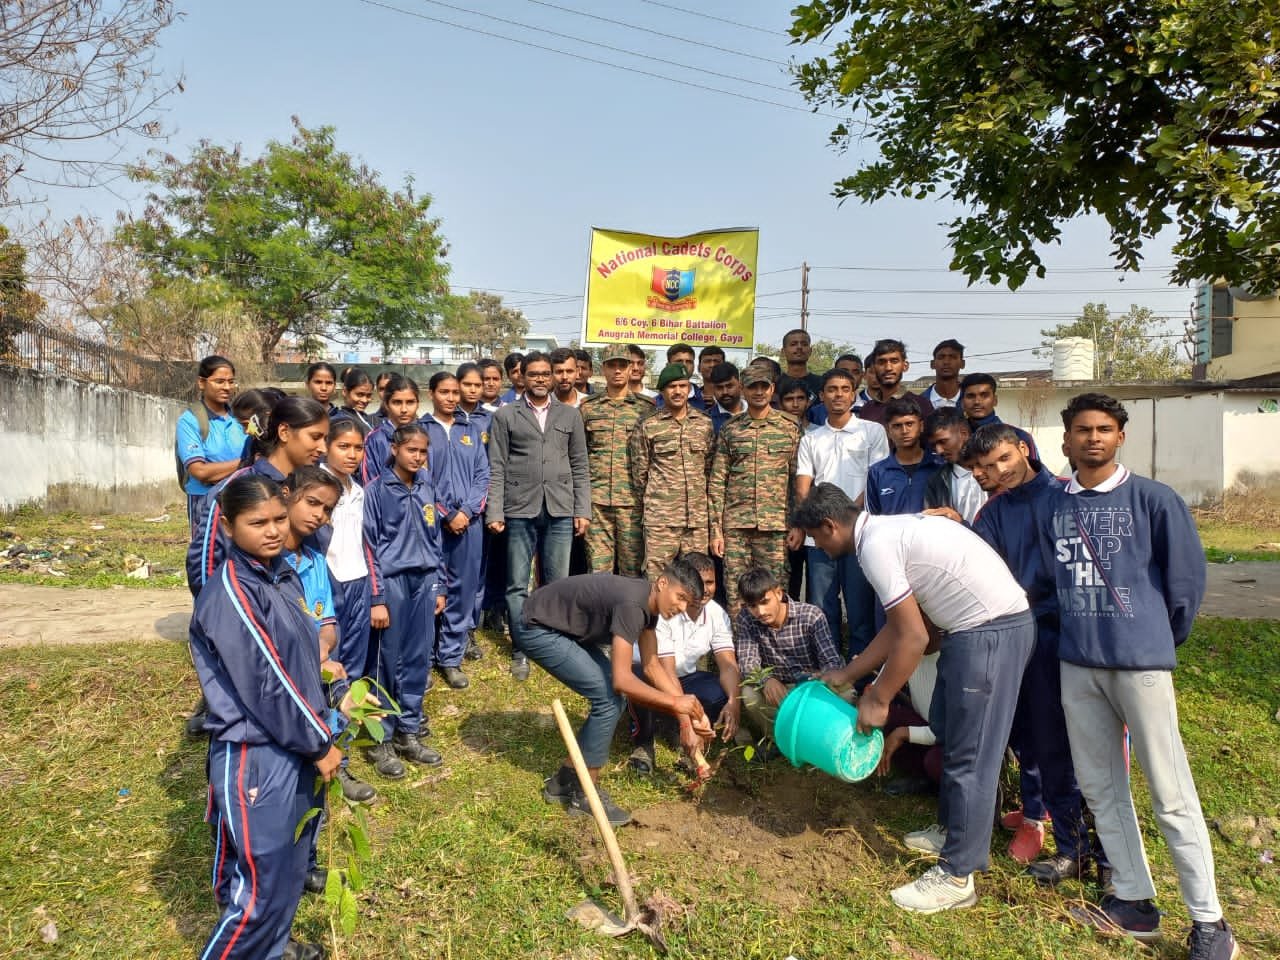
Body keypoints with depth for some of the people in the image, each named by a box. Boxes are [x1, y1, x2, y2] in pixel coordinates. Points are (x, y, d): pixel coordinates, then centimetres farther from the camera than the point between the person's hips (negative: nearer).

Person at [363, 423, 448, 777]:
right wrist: (376, 598, -11)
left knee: (418, 661, 9)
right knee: (387, 662, 2)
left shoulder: (426, 488, 9)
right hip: (391, 582, -5)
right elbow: (369, 546, -8)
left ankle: (409, 732, 23)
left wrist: (439, 586, 13)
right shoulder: (377, 490, -7)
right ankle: (381, 739, 16)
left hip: (423, 582, 5)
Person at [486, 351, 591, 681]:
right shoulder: (506, 416, 6)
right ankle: (520, 652, 16)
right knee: (517, 586, 4)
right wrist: (494, 512, -6)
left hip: (560, 511, 1)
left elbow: (580, 467, 10)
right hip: (520, 511, -1)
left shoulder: (570, 415, 11)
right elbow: (496, 468, 2)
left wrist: (583, 510, 3)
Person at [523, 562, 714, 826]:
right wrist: (675, 703, -26)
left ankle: (564, 781, 17)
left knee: (611, 697, 6)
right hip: (539, 629, -10)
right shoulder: (632, 604, -29)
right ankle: (585, 795, 0)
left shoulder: (649, 603, 0)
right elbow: (621, 679, -32)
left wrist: (687, 717, 4)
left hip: (565, 627, 10)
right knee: (608, 699, -13)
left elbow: (652, 666, 7)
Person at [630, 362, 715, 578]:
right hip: (660, 519, -3)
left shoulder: (705, 424, 9)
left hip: (698, 519, 3)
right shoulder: (647, 427, -1)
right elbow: (639, 473, 5)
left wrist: (702, 502, 15)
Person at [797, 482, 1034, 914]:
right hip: (980, 625, 10)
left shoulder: (875, 544, -17)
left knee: (970, 755, -2)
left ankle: (957, 878, 10)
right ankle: (951, 829, 40)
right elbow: (898, 625, 18)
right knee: (946, 730, 23)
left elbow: (913, 638, -19)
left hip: (991, 632, -10)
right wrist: (844, 675, 24)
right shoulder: (888, 531, 13)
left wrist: (878, 700, -8)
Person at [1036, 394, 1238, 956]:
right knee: (1100, 787, 13)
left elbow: (1186, 574, -1)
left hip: (1140, 662, -4)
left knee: (1171, 794, 0)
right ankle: (1133, 900, 27)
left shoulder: (1153, 499, -5)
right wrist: (1077, 627, 9)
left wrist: (1162, 638, 7)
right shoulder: (1050, 508, 5)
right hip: (1077, 664, 4)